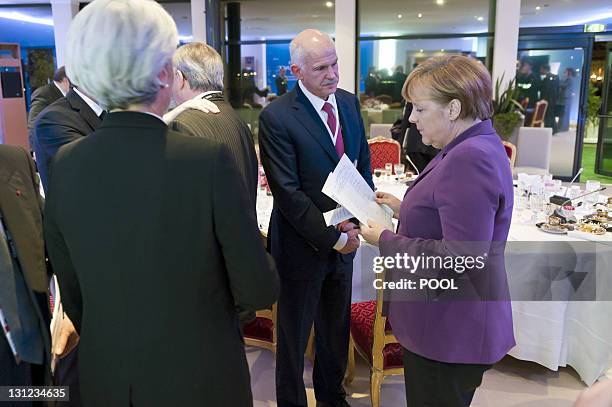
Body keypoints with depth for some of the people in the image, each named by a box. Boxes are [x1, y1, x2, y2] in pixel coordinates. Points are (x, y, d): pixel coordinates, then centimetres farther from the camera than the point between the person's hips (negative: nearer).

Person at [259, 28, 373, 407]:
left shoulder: (349, 102, 3)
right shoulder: (276, 117, -17)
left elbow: (364, 163, 8)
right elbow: (287, 193, -19)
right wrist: (332, 237, -18)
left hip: (344, 238, 6)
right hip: (303, 245, -6)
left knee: (336, 327, 22)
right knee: (294, 335, 13)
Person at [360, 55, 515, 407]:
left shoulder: (470, 160, -25)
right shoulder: (475, 148, 9)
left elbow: (461, 259, -28)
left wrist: (386, 240, -19)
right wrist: (405, 210, 6)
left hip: (450, 334, -10)